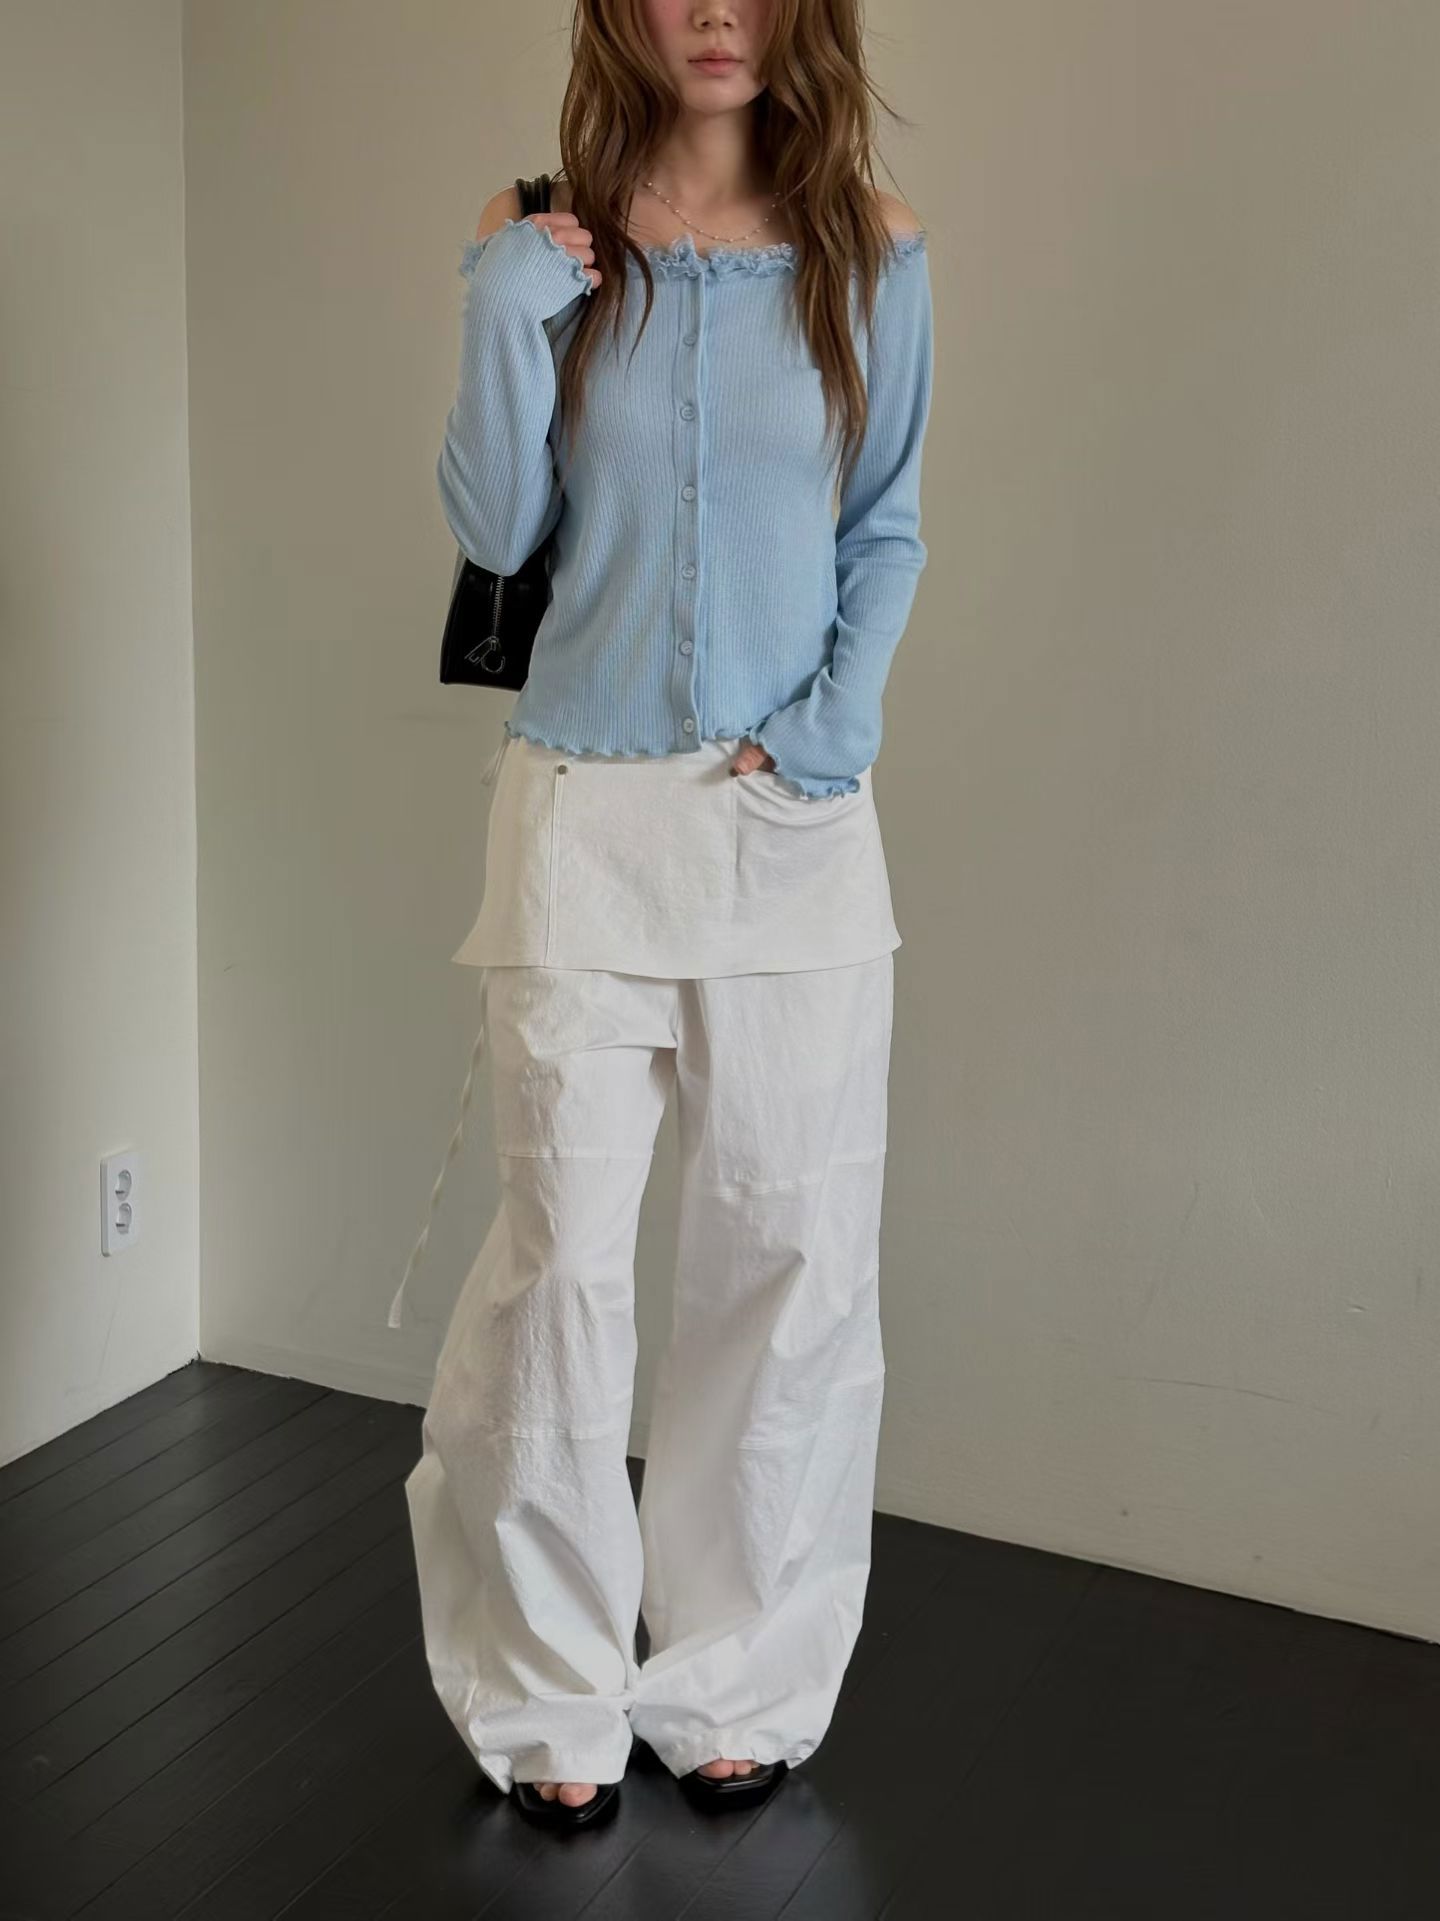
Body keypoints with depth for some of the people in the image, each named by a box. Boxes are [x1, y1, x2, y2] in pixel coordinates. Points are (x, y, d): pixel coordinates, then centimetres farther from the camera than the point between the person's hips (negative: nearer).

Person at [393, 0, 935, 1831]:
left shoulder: (869, 252, 6)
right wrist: (503, 319, -11)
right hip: (586, 805, -1)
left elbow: (888, 529, 9)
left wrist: (843, 718, -6)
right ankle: (552, 1700, 20)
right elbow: (495, 531, 1)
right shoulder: (551, 247, 5)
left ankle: (734, 1684, 24)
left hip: (795, 813, 1)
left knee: (796, 1251, 4)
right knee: (561, 1251, 1)